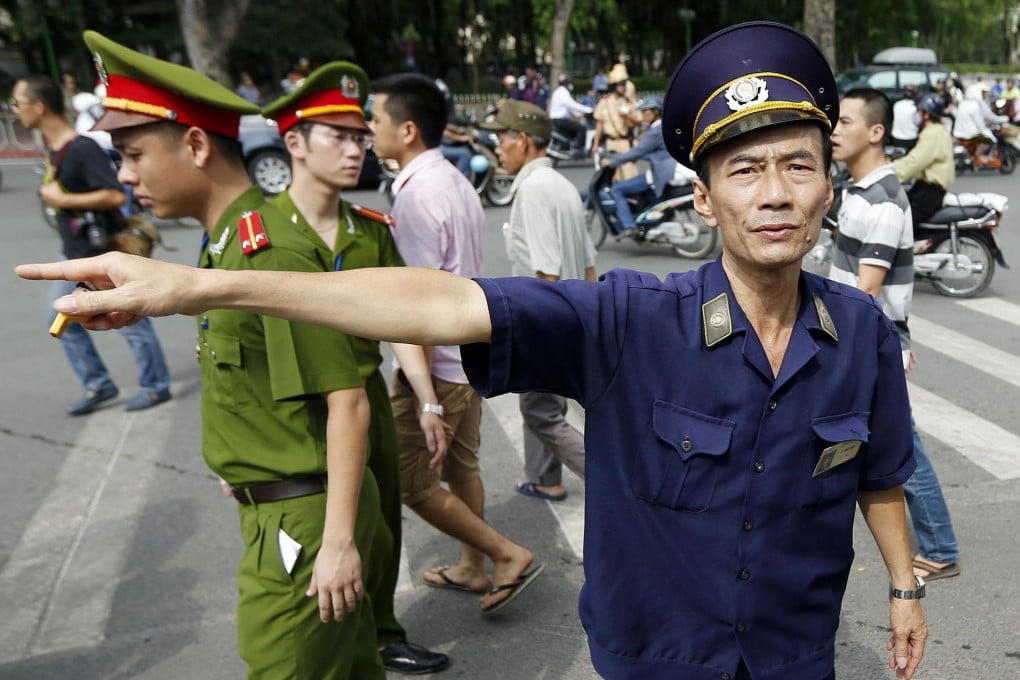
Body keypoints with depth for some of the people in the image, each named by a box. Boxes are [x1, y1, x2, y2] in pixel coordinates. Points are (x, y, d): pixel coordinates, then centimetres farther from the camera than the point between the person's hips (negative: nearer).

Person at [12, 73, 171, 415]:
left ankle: (155, 386, 19)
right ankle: (99, 386, 23)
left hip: (105, 255, -9)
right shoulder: (52, 146, 5)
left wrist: (62, 200, -25)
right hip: (74, 254, 9)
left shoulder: (83, 149, -23)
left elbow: (117, 196, -30)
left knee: (130, 322, 3)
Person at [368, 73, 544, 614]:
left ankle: (508, 555, 10)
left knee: (412, 482, 5)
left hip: (438, 363, -9)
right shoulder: (455, 181, 8)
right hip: (472, 351, 9)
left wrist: (423, 394, -22)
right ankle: (473, 568, 36)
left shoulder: (417, 195, -21)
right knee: (460, 467, 21)